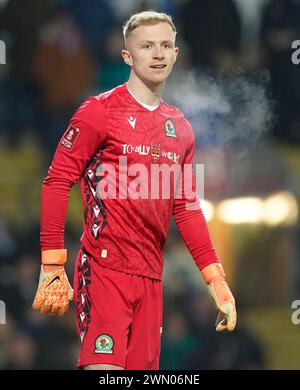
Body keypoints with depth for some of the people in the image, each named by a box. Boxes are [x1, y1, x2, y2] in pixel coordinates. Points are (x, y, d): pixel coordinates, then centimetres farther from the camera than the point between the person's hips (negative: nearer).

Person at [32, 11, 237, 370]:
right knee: (104, 369, -18)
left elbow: (185, 207, 19)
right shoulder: (100, 111, -3)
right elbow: (56, 184, -5)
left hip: (150, 278, 6)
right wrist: (52, 266, -12)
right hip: (103, 270, -6)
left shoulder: (179, 127, 15)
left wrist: (216, 280, 12)